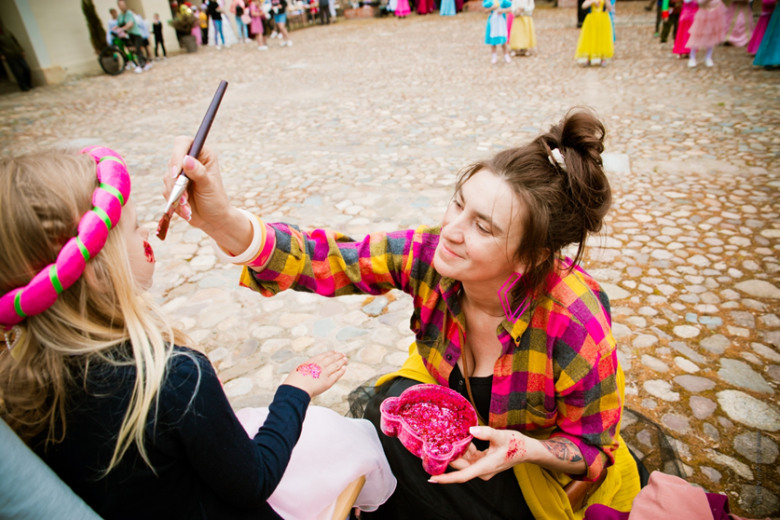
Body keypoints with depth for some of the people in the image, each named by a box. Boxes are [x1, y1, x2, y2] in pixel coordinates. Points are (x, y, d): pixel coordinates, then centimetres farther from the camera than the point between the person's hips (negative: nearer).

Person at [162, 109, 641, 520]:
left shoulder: (576, 326, -34)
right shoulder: (429, 254, -27)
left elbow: (593, 450, -17)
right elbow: (319, 261, -31)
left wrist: (522, 448, -36)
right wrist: (223, 221, -46)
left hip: (532, 461, -3)